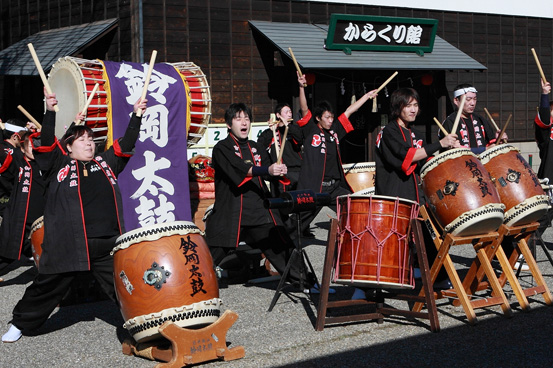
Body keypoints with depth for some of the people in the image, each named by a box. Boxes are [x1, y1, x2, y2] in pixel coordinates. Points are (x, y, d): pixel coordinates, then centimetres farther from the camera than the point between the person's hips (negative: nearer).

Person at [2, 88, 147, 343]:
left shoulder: (105, 163, 17)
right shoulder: (59, 165, 6)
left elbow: (126, 145, 18)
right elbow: (46, 144, -7)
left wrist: (136, 116, 10)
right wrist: (50, 112, -16)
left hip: (108, 245, 3)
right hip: (68, 246, -3)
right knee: (46, 289, 7)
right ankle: (20, 324, 27)